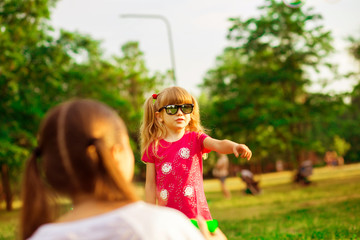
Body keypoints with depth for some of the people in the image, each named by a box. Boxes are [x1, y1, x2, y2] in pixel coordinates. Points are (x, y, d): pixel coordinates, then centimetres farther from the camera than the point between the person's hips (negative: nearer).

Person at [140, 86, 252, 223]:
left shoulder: (195, 139, 2)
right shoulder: (154, 147, 2)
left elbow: (218, 145, -18)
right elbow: (150, 183, 5)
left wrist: (234, 146, -40)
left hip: (197, 212, 0)